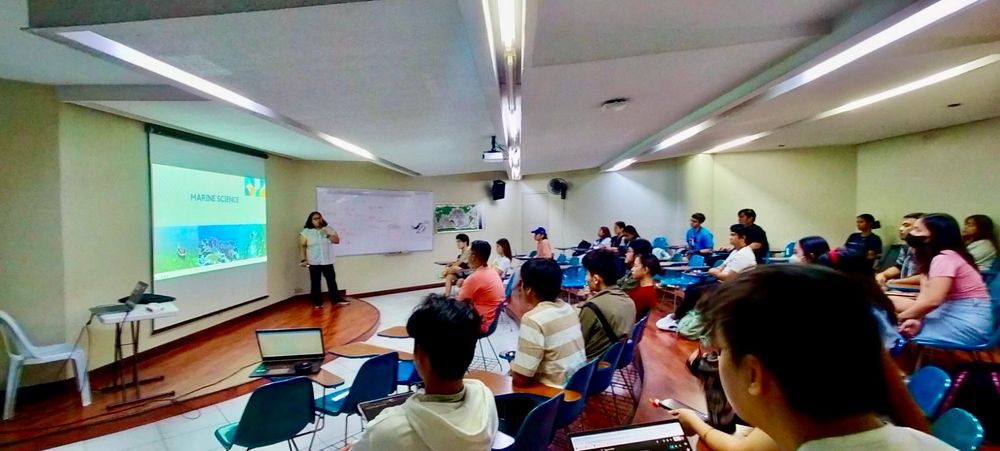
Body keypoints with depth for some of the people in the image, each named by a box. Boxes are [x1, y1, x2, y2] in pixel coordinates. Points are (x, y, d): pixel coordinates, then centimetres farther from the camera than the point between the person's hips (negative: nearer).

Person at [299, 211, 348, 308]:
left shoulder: (329, 229, 4)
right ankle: (317, 302, 14)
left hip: (327, 261, 2)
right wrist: (304, 259, -7)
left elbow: (337, 241, -2)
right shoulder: (306, 232, -1)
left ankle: (336, 299, 14)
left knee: (331, 280, 5)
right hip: (314, 262, -2)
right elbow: (302, 246, -1)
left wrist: (328, 235, -16)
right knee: (315, 282, 4)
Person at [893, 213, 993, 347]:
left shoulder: (945, 258, -19)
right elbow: (925, 295, -2)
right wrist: (917, 319, -19)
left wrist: (897, 318, -16)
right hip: (951, 313, 9)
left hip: (969, 322, -9)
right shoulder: (930, 258, 9)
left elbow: (932, 301, -26)